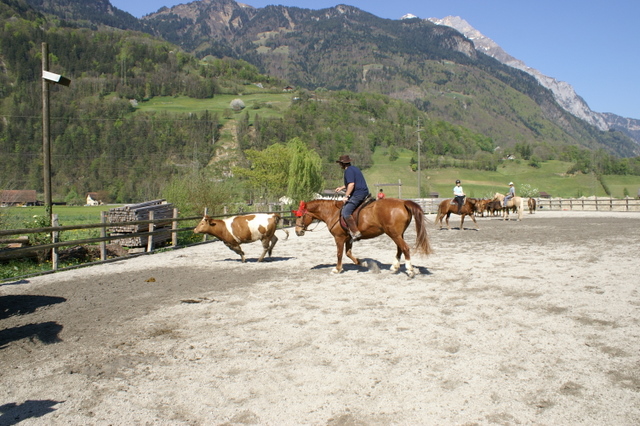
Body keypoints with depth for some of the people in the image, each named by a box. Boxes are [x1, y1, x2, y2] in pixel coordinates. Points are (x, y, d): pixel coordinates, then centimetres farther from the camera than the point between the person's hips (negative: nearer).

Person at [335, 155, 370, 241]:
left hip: (357, 194, -11)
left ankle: (355, 233, -25)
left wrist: (346, 196, -21)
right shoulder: (355, 168, 21)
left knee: (345, 211, -20)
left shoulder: (348, 171, -11)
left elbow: (351, 184, -22)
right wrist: (342, 188, 35)